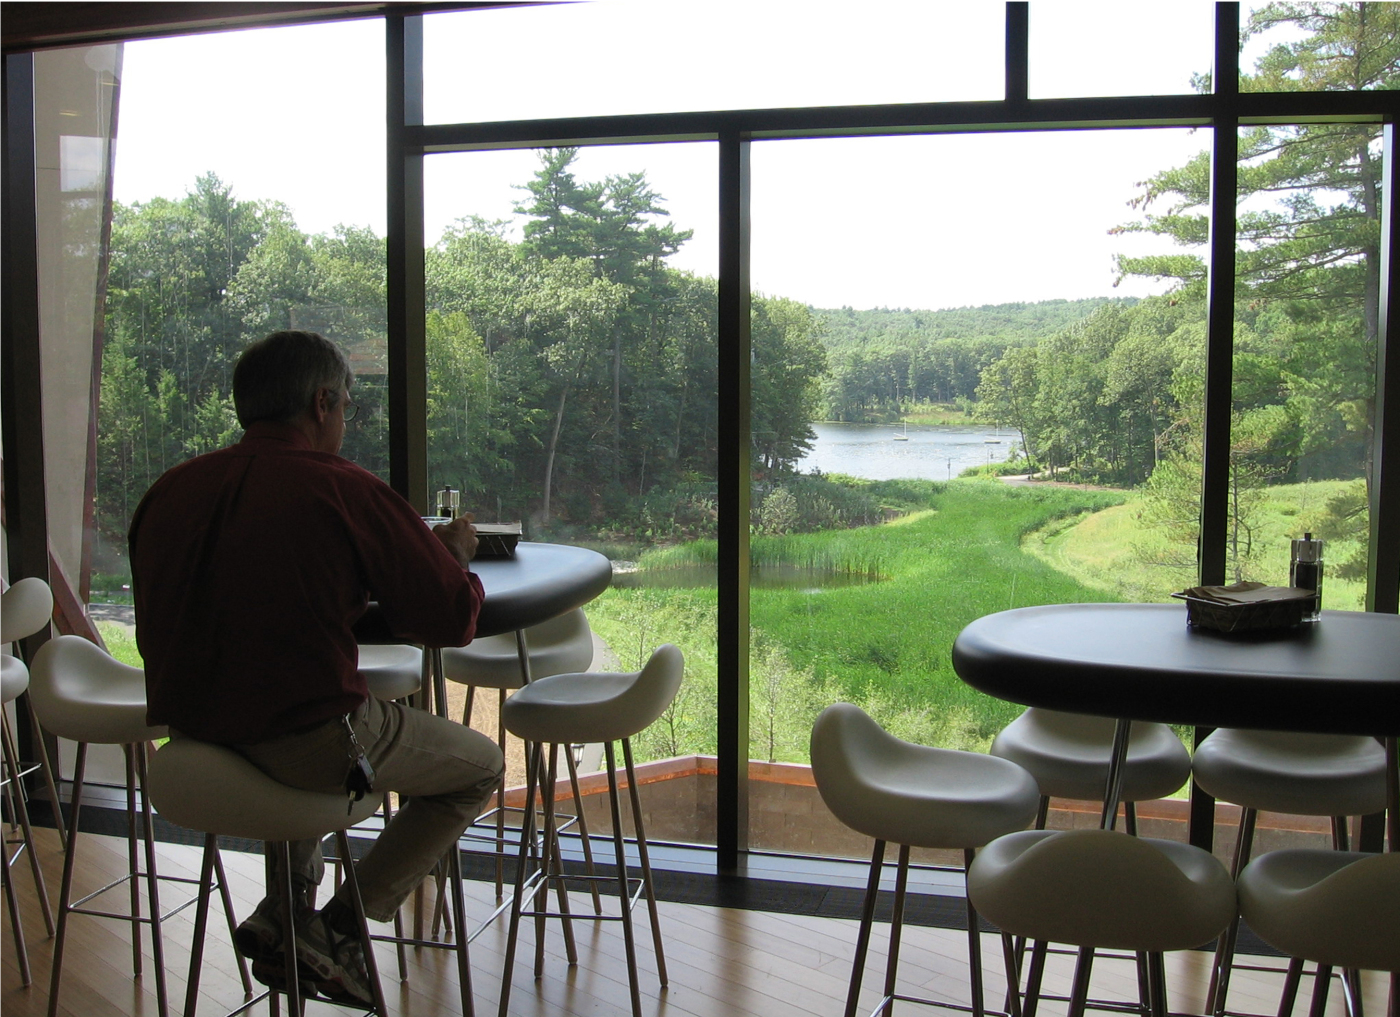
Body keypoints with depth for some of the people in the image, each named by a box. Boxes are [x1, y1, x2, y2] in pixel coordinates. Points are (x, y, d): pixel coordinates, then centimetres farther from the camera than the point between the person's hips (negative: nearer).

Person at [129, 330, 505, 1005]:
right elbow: (453, 619, -11)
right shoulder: (347, 491, -15)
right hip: (313, 742, -7)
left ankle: (284, 908, 25)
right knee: (480, 767, 17)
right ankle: (336, 931, 9)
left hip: (190, 738, 7)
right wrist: (453, 550, 11)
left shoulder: (169, 489, 2)